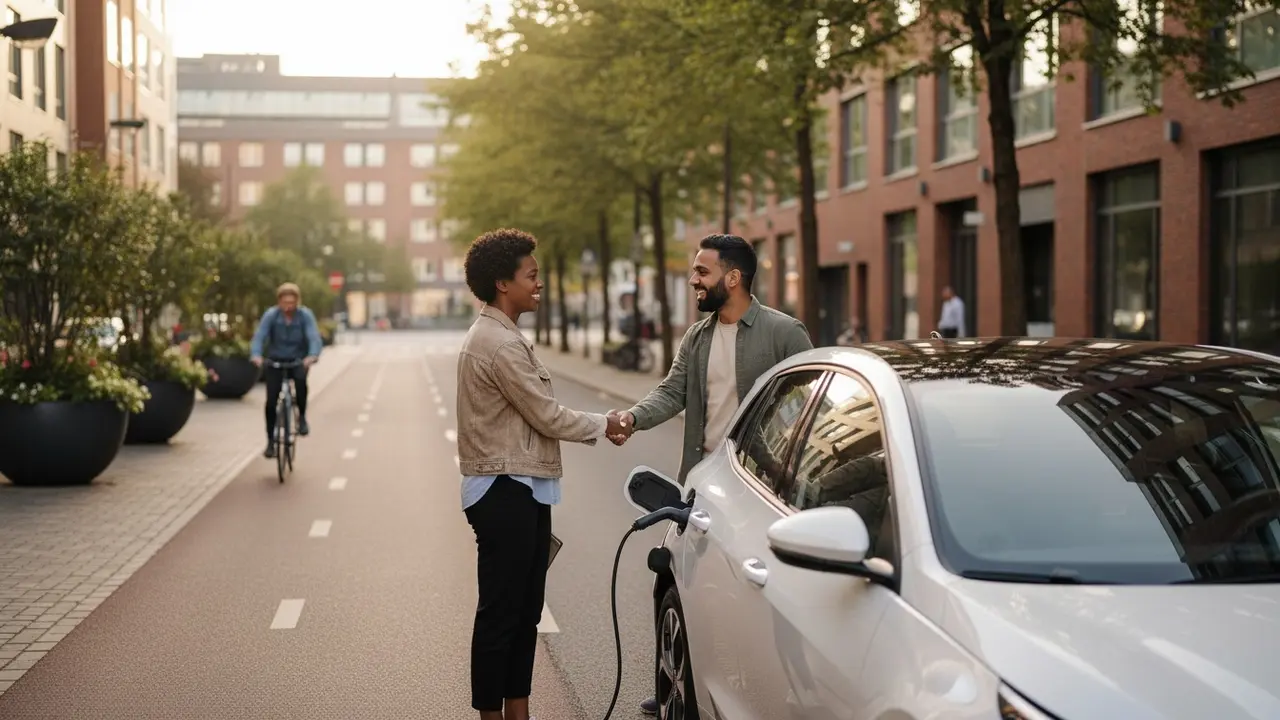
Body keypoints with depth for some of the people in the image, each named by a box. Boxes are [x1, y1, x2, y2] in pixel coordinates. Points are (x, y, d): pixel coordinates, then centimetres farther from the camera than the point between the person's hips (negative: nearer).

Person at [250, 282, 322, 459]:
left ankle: (302, 417, -13)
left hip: (298, 360, -1)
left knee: (300, 379, -34)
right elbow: (259, 337, -22)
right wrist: (256, 356, -43)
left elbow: (314, 338, -25)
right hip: (275, 360, 1)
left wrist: (313, 356, -46)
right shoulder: (270, 315, -14)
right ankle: (270, 441, 9)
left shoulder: (305, 315, -15)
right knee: (271, 401, -7)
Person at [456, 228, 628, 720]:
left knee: (525, 611, 14)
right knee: (500, 614, -3)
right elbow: (547, 416, -16)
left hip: (520, 492, 10)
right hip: (506, 493, -10)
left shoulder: (498, 336, 15)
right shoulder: (499, 343, -18)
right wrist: (603, 425, -1)